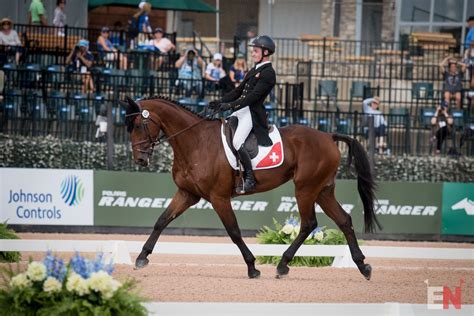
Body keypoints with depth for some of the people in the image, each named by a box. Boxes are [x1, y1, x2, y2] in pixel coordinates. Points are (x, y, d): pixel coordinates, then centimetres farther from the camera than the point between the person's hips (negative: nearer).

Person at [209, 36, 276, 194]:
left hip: (253, 113, -10)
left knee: (237, 141, -27)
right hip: (241, 110, 10)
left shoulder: (268, 73, -10)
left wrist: (231, 105, -25)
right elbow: (238, 91, 19)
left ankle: (250, 179, -20)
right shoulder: (254, 71, 19)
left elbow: (254, 95, -19)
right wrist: (221, 102, 5)